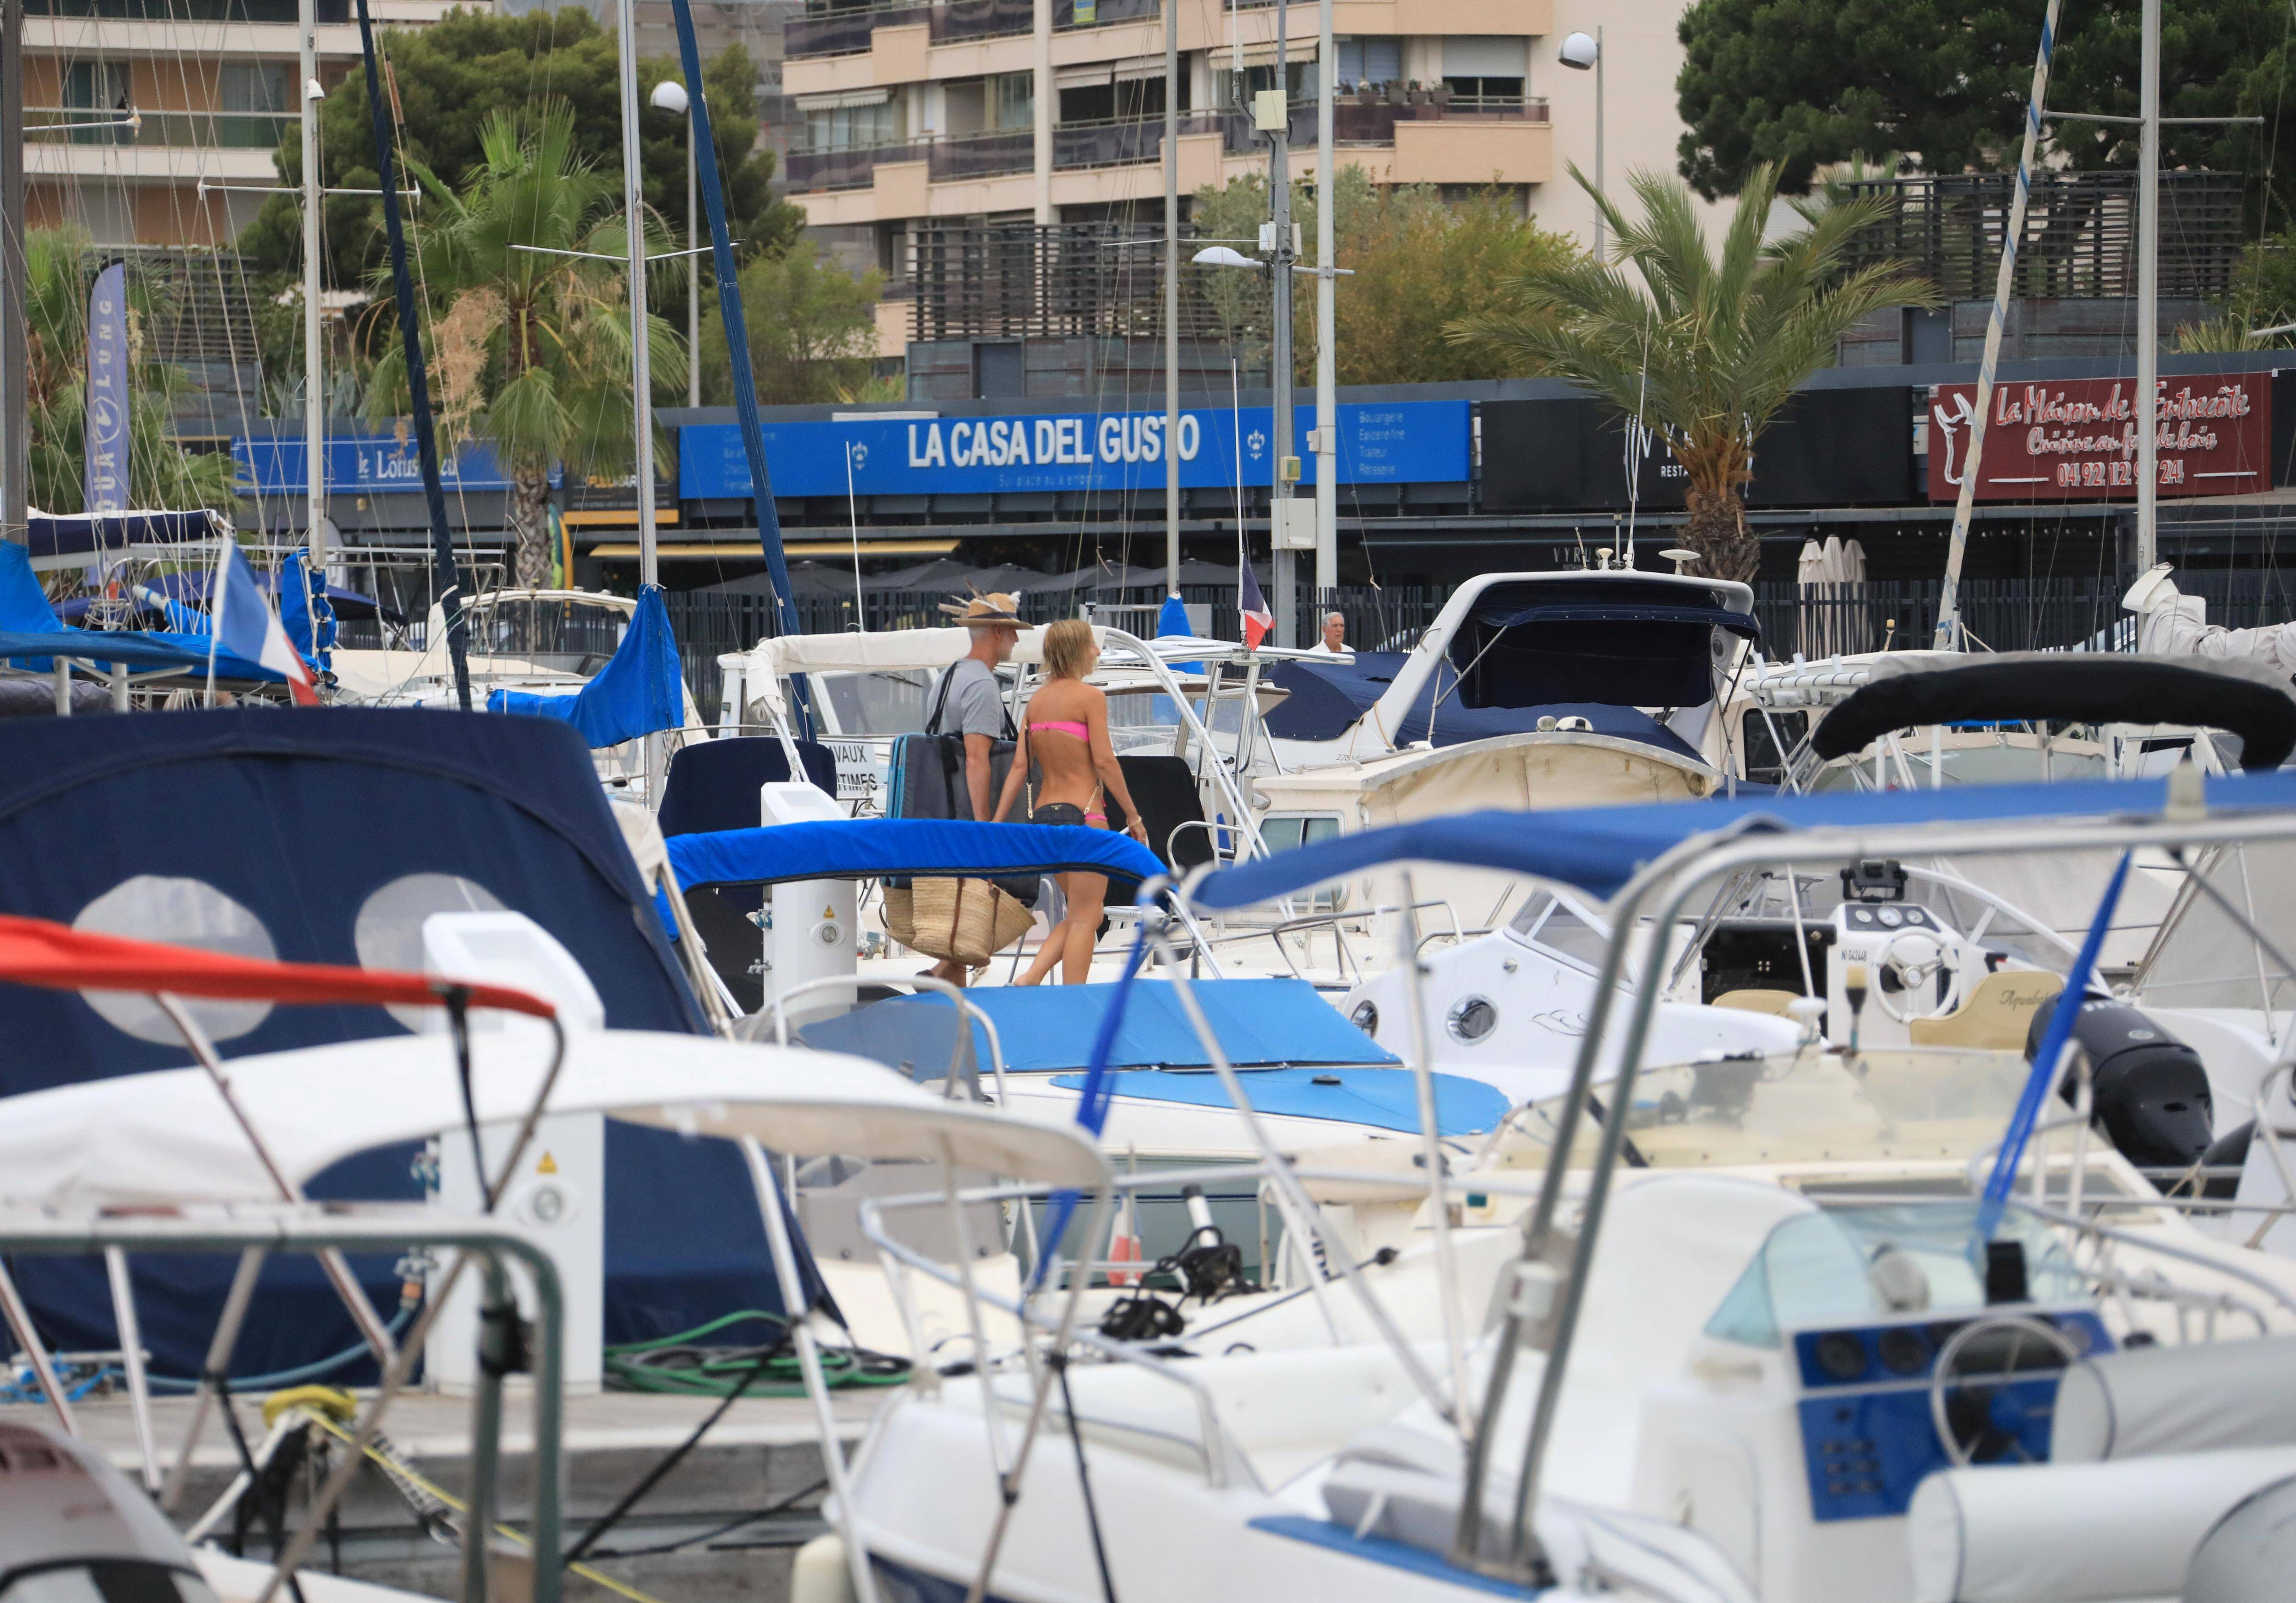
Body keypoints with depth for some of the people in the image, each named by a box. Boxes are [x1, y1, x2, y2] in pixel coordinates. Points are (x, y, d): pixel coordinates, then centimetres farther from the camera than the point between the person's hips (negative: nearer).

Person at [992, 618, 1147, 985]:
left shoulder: (1037, 700, 11)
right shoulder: (1089, 696, -8)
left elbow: (1020, 765, 7)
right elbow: (1104, 761, -12)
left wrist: (996, 826, 7)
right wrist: (1133, 816, -6)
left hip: (1044, 816, 7)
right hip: (1082, 813, -7)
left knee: (1081, 916, 17)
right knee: (1085, 919, -1)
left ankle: (1029, 980, 2)